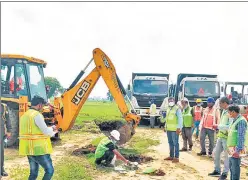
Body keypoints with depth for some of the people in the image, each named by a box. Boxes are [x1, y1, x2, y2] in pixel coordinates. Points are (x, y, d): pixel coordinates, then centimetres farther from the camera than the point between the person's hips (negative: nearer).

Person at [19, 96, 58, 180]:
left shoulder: (24, 115, 14)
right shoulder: (37, 115, -15)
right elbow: (46, 131, -14)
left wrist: (50, 129, 19)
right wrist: (53, 132, 8)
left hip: (29, 149, 9)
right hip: (38, 149, -9)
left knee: (33, 173, 16)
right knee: (49, 170, 1)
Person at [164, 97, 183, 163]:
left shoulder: (177, 109, -9)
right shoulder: (168, 109, 16)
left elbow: (180, 119, -15)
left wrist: (179, 128, -20)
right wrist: (165, 126, 21)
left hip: (175, 129, -8)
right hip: (169, 129, 8)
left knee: (175, 143, -5)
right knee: (170, 143, 13)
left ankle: (176, 157, -1)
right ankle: (171, 156, 21)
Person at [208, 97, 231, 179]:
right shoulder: (224, 111, 11)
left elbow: (230, 126, -24)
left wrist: (218, 126, -20)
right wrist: (218, 127, 7)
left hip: (227, 137, -9)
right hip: (221, 136, 9)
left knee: (226, 155, 3)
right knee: (216, 153, 14)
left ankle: (225, 173, 14)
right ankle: (217, 171, 28)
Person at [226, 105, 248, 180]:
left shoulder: (241, 121, -17)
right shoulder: (235, 120, 13)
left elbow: (241, 137, -21)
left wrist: (238, 150, -23)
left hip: (236, 149, -10)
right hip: (232, 148, 10)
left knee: (235, 168, -4)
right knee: (231, 167, 17)